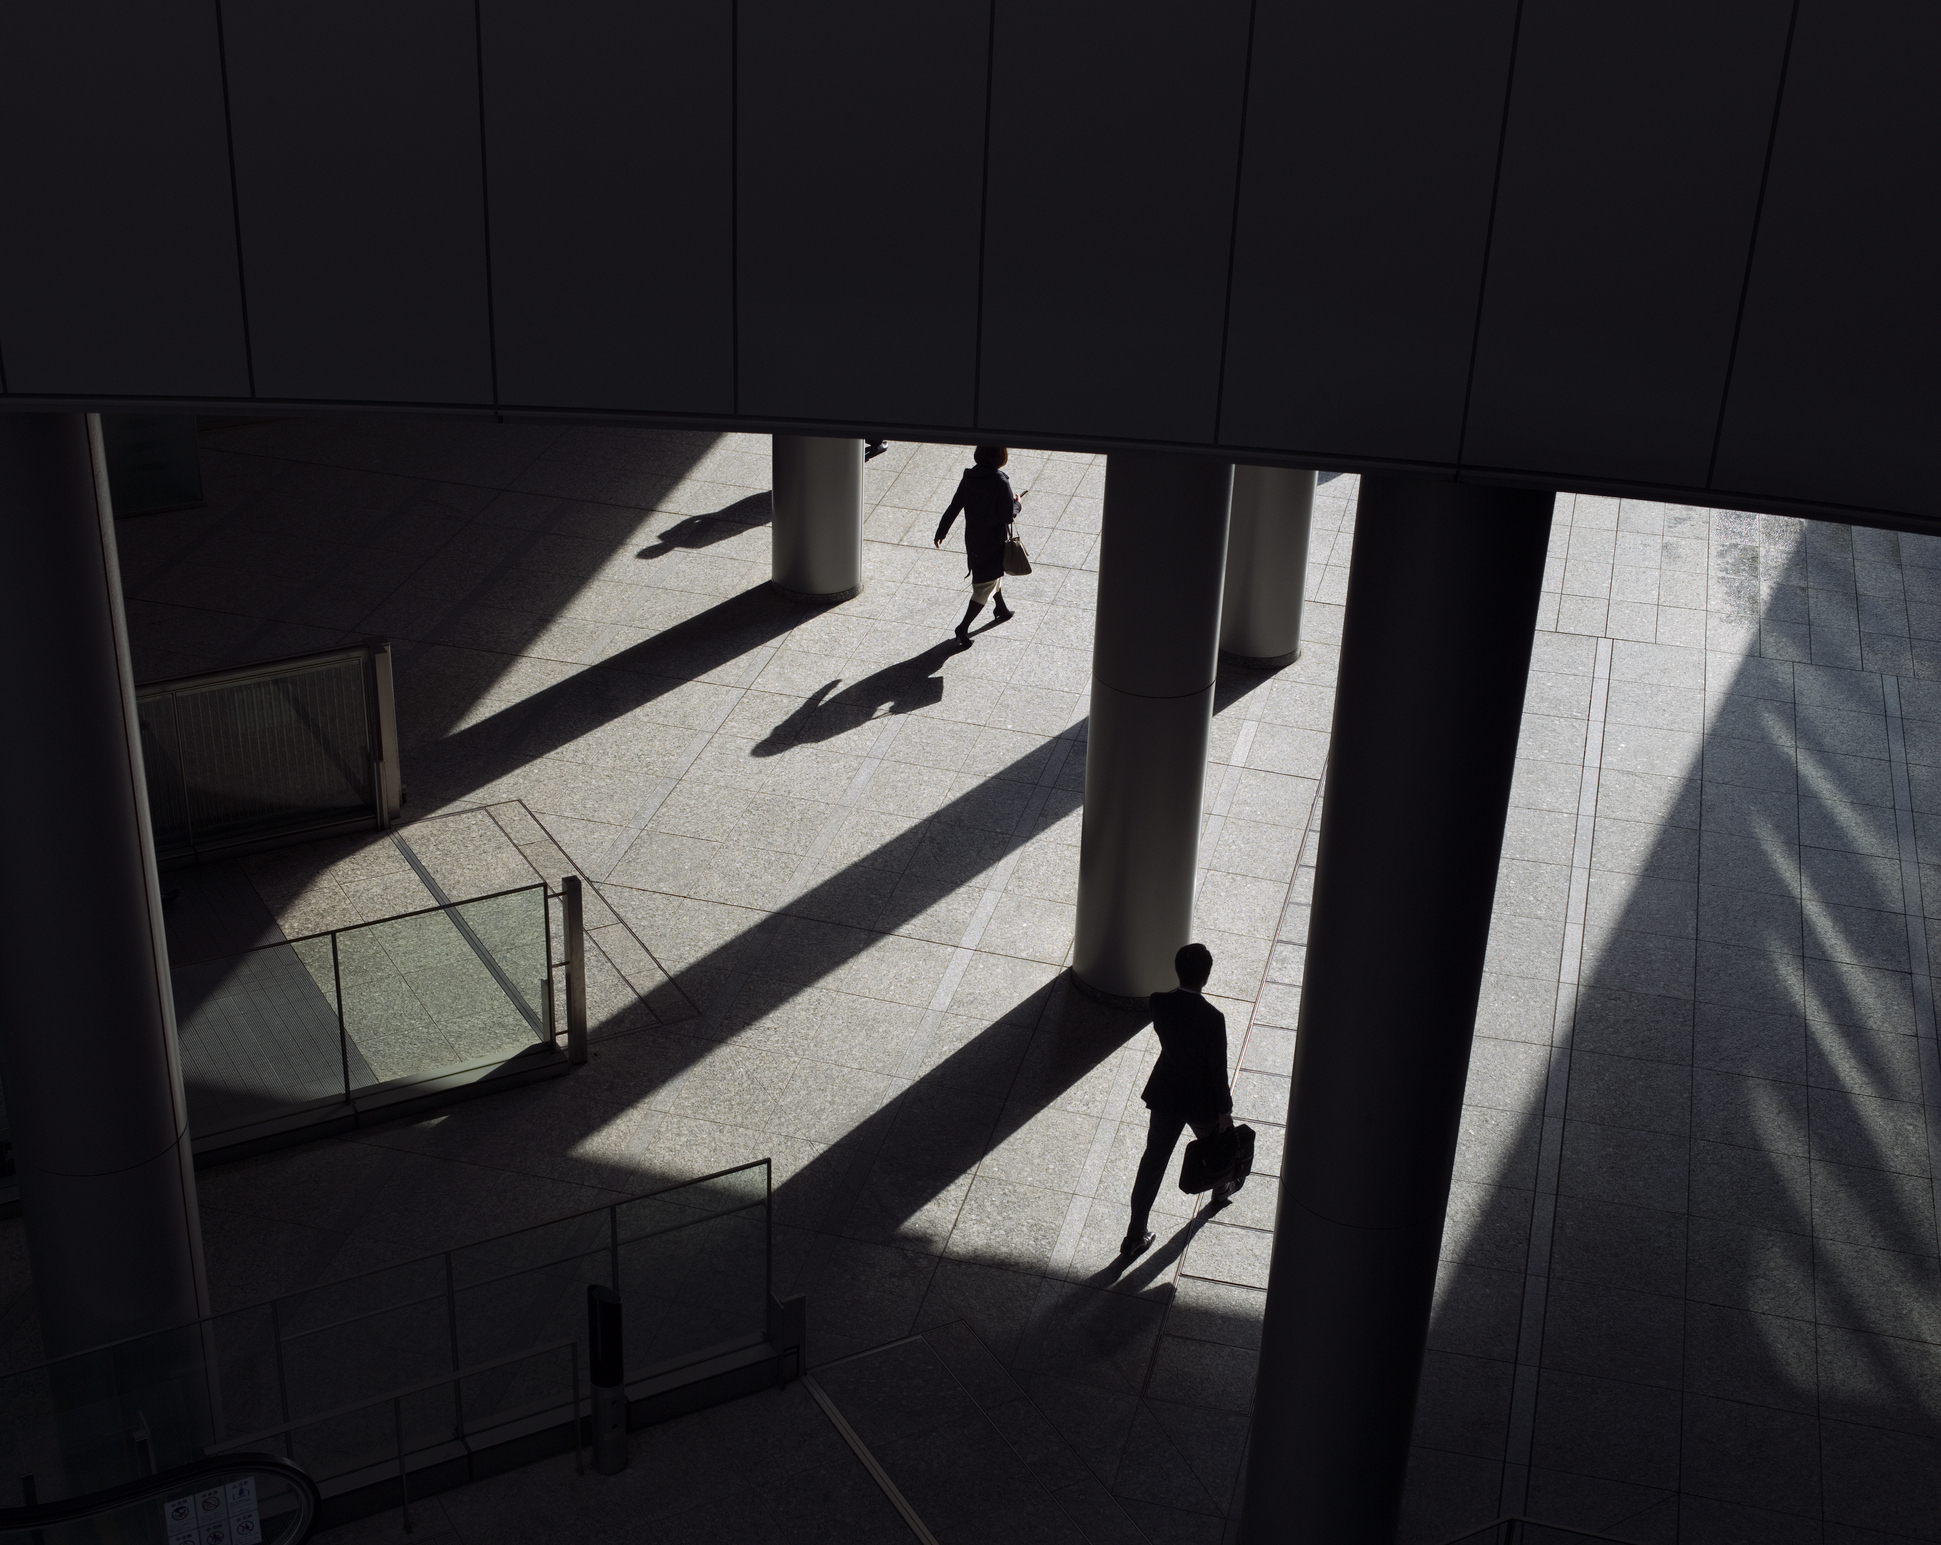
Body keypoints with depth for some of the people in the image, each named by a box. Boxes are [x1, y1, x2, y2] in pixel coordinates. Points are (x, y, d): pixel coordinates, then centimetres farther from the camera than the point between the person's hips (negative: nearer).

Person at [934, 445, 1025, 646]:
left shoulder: (970, 476, -7)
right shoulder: (1000, 482, -26)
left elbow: (954, 507, -1)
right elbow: (1008, 516, -21)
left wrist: (941, 532, 10)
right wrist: (1017, 504, 0)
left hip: (973, 539, 7)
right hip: (993, 542, -7)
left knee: (994, 574, 30)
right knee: (985, 586, 4)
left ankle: (1002, 610, 50)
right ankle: (963, 628, 2)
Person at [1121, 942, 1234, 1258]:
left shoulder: (1159, 1003, -17)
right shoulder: (1212, 1019, -29)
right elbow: (1218, 1068, -18)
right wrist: (1225, 1110, -6)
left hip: (1165, 1095, 3)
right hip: (1202, 1100, -3)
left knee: (1153, 1160, 13)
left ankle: (1134, 1237, 15)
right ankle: (1220, 1187, 60)